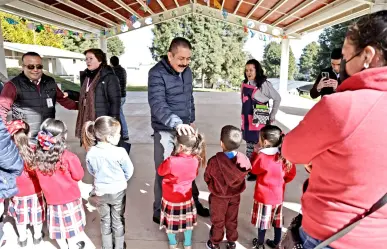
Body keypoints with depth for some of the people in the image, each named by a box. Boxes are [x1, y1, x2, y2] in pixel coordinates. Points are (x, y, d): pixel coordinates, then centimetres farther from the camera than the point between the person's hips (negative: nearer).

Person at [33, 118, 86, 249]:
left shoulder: (38, 156, -15)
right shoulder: (68, 157, -27)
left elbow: (38, 175, 3)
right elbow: (78, 175, -13)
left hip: (52, 197, 4)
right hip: (70, 197, -3)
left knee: (58, 223, 22)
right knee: (71, 222, 18)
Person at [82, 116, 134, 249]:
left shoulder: (91, 153, -15)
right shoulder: (120, 152, -27)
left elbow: (91, 171, 2)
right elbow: (129, 171, -12)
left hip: (101, 191, 3)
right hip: (118, 191, -2)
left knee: (105, 220, 23)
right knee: (118, 220, 19)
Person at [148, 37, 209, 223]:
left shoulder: (187, 71, 6)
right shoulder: (157, 73, -17)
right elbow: (157, 104, -30)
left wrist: (191, 120, 16)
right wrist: (176, 122, -43)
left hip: (184, 128, 7)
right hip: (165, 131, -6)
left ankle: (194, 202, 37)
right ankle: (159, 212, 23)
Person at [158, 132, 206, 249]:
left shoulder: (171, 161, -32)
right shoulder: (195, 160, -18)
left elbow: (160, 171, -12)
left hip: (171, 198, -3)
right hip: (186, 196, 3)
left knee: (170, 221, 22)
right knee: (187, 220, 24)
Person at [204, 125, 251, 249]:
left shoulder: (214, 161, -33)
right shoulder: (243, 160, -24)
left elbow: (207, 178, -14)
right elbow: (243, 175, -4)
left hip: (218, 197, -3)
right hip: (235, 196, 3)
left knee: (218, 221, 20)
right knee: (232, 220, 25)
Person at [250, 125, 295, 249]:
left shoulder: (261, 157, -25)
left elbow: (253, 169, -6)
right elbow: (291, 174, 1)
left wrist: (255, 152, -3)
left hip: (264, 196, -4)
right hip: (278, 195, 5)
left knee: (263, 221, 14)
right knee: (277, 220, 21)